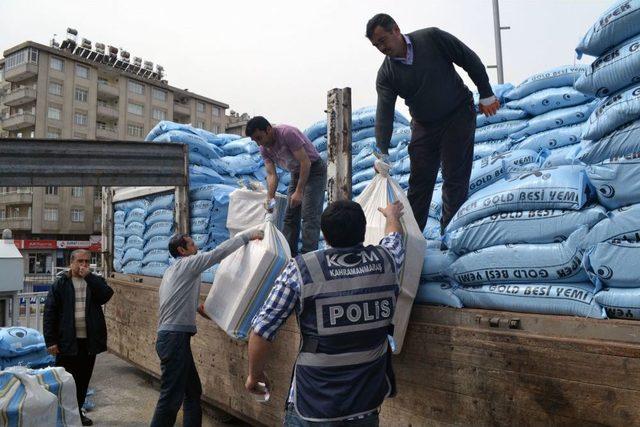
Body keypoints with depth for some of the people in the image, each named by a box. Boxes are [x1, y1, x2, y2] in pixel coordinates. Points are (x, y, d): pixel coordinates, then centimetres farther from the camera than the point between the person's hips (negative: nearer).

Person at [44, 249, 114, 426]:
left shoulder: (95, 281, 5)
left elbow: (106, 295, -16)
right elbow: (50, 313, -4)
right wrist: (51, 341, -9)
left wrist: (88, 276, -18)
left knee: (83, 379, 14)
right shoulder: (61, 284, -2)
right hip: (67, 341, -2)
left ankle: (78, 411, 30)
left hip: (90, 340, 3)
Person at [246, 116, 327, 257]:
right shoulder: (264, 149, -5)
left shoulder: (287, 133, -28)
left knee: (310, 216, -15)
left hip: (314, 170, -8)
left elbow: (306, 163, -27)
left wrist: (299, 192, -27)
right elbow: (271, 175, -7)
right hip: (296, 173, 8)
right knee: (290, 216, 5)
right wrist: (270, 197, -21)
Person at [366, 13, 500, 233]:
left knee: (455, 177, -4)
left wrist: (486, 94, -3)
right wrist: (382, 153, -27)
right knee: (419, 180, 2)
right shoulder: (386, 74, -7)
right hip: (423, 125, 3)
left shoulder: (432, 38, -13)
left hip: (459, 114, -3)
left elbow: (470, 60, -5)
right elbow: (384, 114, -17)